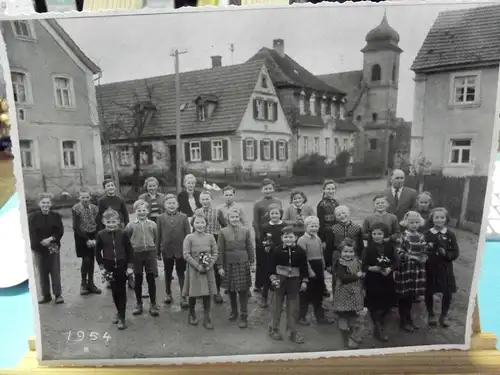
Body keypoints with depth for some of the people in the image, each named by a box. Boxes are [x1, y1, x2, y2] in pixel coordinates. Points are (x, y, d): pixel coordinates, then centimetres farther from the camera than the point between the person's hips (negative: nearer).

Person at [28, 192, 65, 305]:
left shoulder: (56, 216, 0)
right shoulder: (33, 217, -3)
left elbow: (60, 231, -2)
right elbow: (31, 233, -6)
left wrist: (51, 239, -18)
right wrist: (42, 242, -15)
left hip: (53, 248, 0)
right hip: (39, 248, 0)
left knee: (55, 271, 0)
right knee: (42, 273, 7)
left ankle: (58, 294, 7)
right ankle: (46, 295, 18)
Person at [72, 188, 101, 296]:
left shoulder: (94, 208, 1)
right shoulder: (75, 209, -8)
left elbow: (98, 224, 1)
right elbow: (76, 227, -11)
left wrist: (95, 239, -11)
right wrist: (87, 239, -15)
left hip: (93, 236, 3)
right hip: (82, 237, -3)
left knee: (92, 261, 7)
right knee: (86, 260, -8)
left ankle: (91, 284, 20)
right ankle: (83, 284, 12)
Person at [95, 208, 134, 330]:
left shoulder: (122, 234, -10)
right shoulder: (101, 235, -6)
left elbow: (129, 250, -4)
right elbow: (98, 252, 3)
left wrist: (130, 266, -6)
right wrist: (102, 267, -1)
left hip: (122, 266, -1)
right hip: (109, 267, 2)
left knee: (121, 291, 3)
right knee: (114, 291, 12)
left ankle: (122, 317, 10)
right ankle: (119, 312, 32)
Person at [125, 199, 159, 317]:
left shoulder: (152, 224, 2)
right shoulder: (131, 225, -2)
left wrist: (152, 248, 6)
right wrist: (131, 247, 1)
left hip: (150, 253, 0)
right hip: (136, 254, 0)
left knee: (151, 279, 6)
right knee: (138, 280, 11)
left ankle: (153, 304, 18)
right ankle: (138, 304, 27)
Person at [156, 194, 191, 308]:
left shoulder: (183, 217, -4)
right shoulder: (161, 218, -1)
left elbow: (188, 234, -3)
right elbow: (158, 236, 2)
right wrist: (158, 252, 2)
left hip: (180, 250, -2)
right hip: (167, 250, 2)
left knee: (181, 273, 5)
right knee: (168, 273, 17)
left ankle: (183, 297, 12)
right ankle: (168, 293, 35)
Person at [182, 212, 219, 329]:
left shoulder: (210, 237, 2)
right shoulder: (189, 238, -6)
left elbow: (215, 253, 3)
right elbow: (186, 255, -10)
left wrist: (209, 265, -11)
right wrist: (198, 266, -16)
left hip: (208, 270, 2)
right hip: (194, 270, -2)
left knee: (207, 294, 4)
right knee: (193, 294, 7)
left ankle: (207, 318, 16)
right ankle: (192, 315, 30)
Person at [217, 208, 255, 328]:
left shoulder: (246, 230, -2)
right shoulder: (223, 232, -4)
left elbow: (250, 248, 3)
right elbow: (220, 251, -2)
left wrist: (252, 263, 2)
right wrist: (220, 266, -4)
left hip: (243, 264, 0)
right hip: (229, 264, 1)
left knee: (243, 291, 1)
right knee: (231, 290, 12)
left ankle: (244, 316, 11)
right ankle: (233, 312, 32)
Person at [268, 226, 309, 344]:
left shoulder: (300, 251, -5)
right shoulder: (277, 251, -8)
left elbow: (304, 267, 0)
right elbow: (272, 266, -5)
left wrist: (304, 281, -3)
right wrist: (273, 278, -12)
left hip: (294, 281, 2)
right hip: (280, 280, -1)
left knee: (293, 307, 9)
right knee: (277, 305, 9)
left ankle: (293, 331, 20)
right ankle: (273, 329, 23)